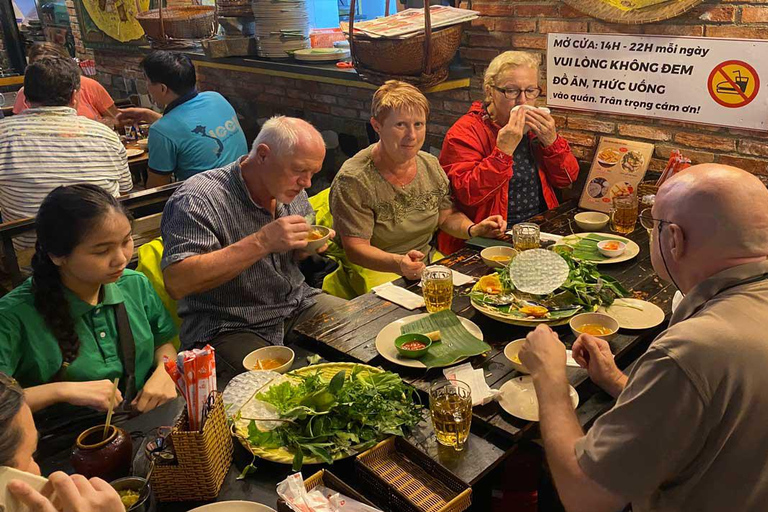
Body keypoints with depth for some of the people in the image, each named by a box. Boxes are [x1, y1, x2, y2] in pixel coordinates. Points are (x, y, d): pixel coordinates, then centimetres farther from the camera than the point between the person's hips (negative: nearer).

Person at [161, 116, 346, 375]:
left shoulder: (292, 192, 5)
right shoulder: (199, 198, -19)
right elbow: (176, 282, -30)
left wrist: (308, 247, -5)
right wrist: (261, 242, -33)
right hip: (228, 330, -7)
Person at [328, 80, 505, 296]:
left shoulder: (431, 165, 5)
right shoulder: (352, 180, -16)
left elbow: (447, 216, 17)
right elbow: (355, 248, -18)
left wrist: (473, 229, -5)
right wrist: (398, 263, -37)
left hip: (430, 265, 7)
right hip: (377, 273, -6)